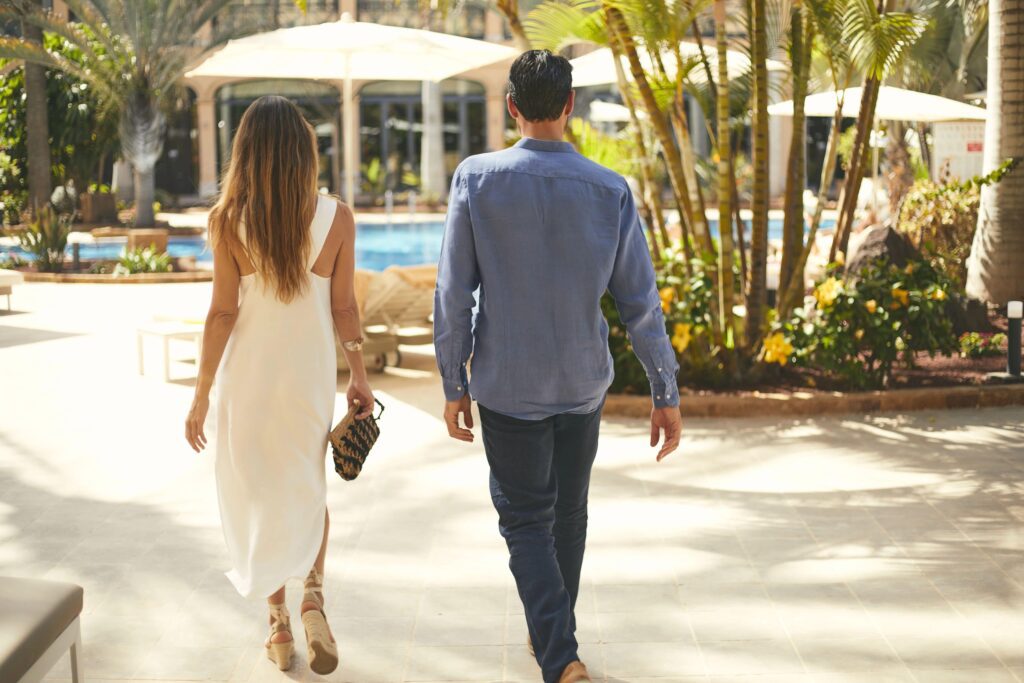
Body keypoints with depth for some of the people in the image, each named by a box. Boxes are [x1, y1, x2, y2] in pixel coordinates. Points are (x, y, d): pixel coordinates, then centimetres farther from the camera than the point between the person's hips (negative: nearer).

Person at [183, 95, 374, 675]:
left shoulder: (228, 220, -11)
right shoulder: (336, 217, -8)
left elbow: (223, 312, -10)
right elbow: (344, 307, -4)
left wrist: (202, 394, -2)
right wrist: (360, 376, 9)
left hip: (248, 373, -1)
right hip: (310, 372, 1)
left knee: (259, 492, 13)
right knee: (308, 485, 21)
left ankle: (280, 625, 17)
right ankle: (313, 594, 1)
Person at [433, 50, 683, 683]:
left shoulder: (477, 180, -11)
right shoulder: (611, 191, -7)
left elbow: (453, 294, -9)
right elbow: (641, 303, -5)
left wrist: (455, 384, 2)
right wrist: (666, 394, 3)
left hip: (506, 386, -2)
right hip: (583, 382, 2)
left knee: (526, 520, 7)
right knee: (568, 513, 20)